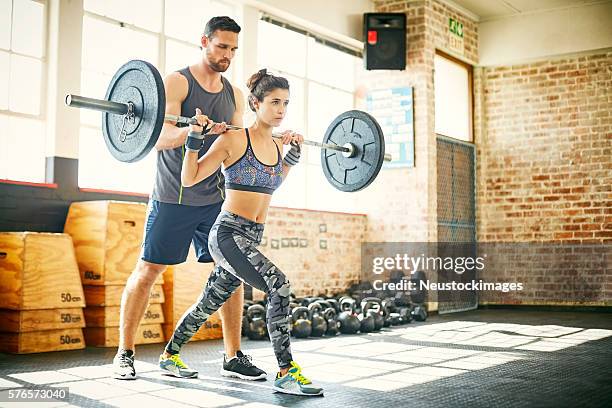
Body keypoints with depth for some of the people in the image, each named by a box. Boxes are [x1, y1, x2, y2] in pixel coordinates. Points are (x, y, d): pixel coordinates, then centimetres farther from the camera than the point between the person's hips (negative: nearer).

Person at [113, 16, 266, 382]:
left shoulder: (234, 95, 12)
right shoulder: (177, 82, -6)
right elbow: (160, 139, -16)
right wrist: (191, 129, -36)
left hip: (216, 198, 6)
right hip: (174, 197, -5)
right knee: (148, 270, 0)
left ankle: (234, 357, 11)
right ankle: (125, 354, 13)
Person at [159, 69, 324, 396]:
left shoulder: (275, 145, 9)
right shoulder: (234, 140, -11)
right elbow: (190, 178, -9)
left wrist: (293, 154, 22)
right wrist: (194, 136, -19)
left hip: (252, 237, 8)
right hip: (228, 233, -8)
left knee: (210, 303, 19)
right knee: (279, 286, -23)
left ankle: (170, 354, 39)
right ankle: (286, 373, -15)